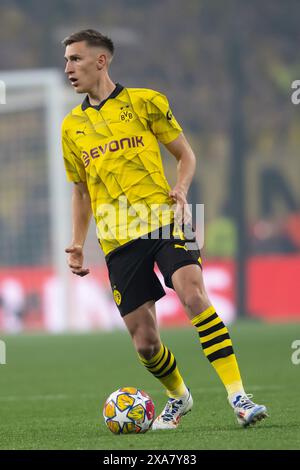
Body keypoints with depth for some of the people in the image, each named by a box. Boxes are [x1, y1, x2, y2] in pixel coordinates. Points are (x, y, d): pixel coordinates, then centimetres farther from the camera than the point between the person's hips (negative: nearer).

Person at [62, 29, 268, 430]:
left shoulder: (145, 102, 5)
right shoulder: (72, 126, 15)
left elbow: (185, 155, 11)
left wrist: (180, 190, -9)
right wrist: (77, 243, 13)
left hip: (162, 220, -3)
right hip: (118, 239, 3)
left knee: (194, 295, -27)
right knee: (145, 342, -1)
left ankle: (238, 397, -26)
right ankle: (178, 396, 29)